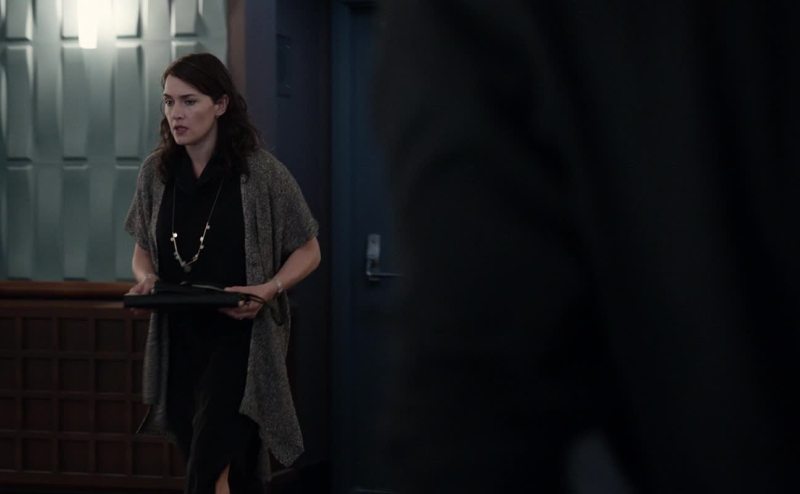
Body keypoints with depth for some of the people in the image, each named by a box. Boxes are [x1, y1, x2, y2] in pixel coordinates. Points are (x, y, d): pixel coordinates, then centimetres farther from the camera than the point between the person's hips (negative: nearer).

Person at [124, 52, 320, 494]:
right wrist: (145, 277, -7)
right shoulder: (156, 172, 3)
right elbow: (142, 249, 16)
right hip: (178, 339, 5)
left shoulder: (262, 172, -8)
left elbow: (308, 251, -1)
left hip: (241, 338, -4)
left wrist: (268, 290, -18)